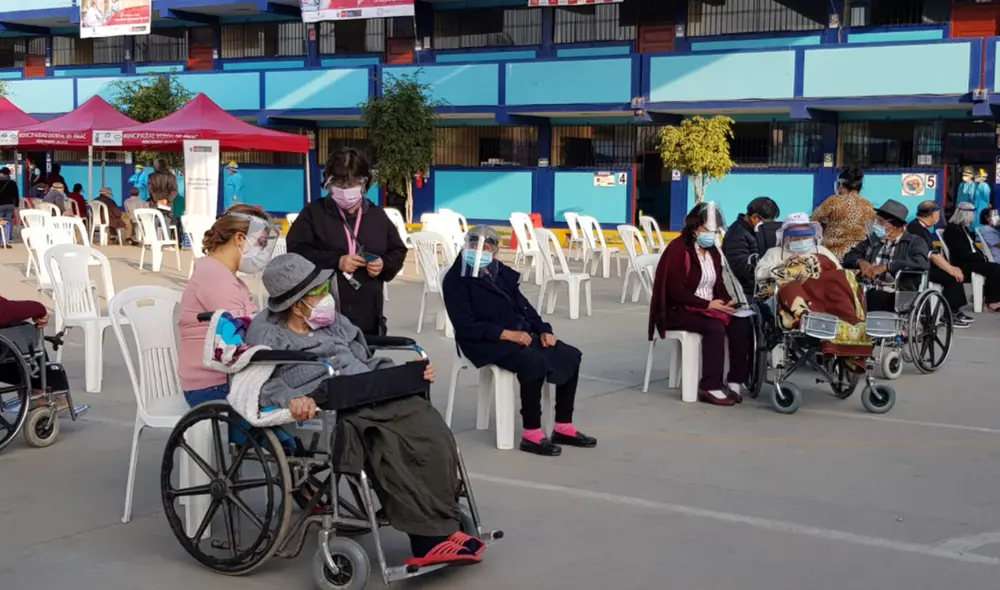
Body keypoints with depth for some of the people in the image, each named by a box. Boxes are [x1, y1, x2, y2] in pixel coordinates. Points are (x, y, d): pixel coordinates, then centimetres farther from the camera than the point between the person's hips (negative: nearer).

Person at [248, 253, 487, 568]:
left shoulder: (335, 323, 30)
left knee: (431, 431, -23)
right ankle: (430, 537, -30)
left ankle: (440, 529, -25)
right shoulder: (266, 332, 11)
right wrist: (290, 398, -27)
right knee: (387, 446, -34)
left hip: (377, 398, 6)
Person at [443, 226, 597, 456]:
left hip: (520, 334, 8)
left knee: (570, 356, -7)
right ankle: (531, 434, -23)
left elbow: (523, 306, 18)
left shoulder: (502, 273, 17)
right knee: (534, 362, -33)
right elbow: (465, 326, -14)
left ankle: (563, 427, 0)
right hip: (486, 342, -8)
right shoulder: (456, 279, -5)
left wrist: (543, 330, -1)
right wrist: (506, 334, -21)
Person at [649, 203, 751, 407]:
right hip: (678, 310, -7)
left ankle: (735, 381, -16)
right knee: (715, 327, -33)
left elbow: (719, 285, 16)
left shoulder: (713, 252, 14)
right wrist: (707, 304, -22)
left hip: (710, 307, 7)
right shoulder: (678, 249, -11)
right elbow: (675, 291, -18)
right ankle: (710, 387, -28)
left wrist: (727, 301, -7)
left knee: (741, 323, -19)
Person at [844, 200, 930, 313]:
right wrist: (861, 262, -7)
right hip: (868, 293, 4)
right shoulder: (872, 240, 20)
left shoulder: (915, 242, 7)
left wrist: (885, 267, -16)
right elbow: (849, 257, 17)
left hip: (897, 296, -3)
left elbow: (923, 262, -12)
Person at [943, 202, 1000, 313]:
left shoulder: (963, 227, 19)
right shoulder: (952, 229, -10)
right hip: (962, 264, -9)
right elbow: (962, 253, -17)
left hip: (970, 260, 9)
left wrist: (981, 255, 0)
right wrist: (980, 257, -12)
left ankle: (988, 298, -14)